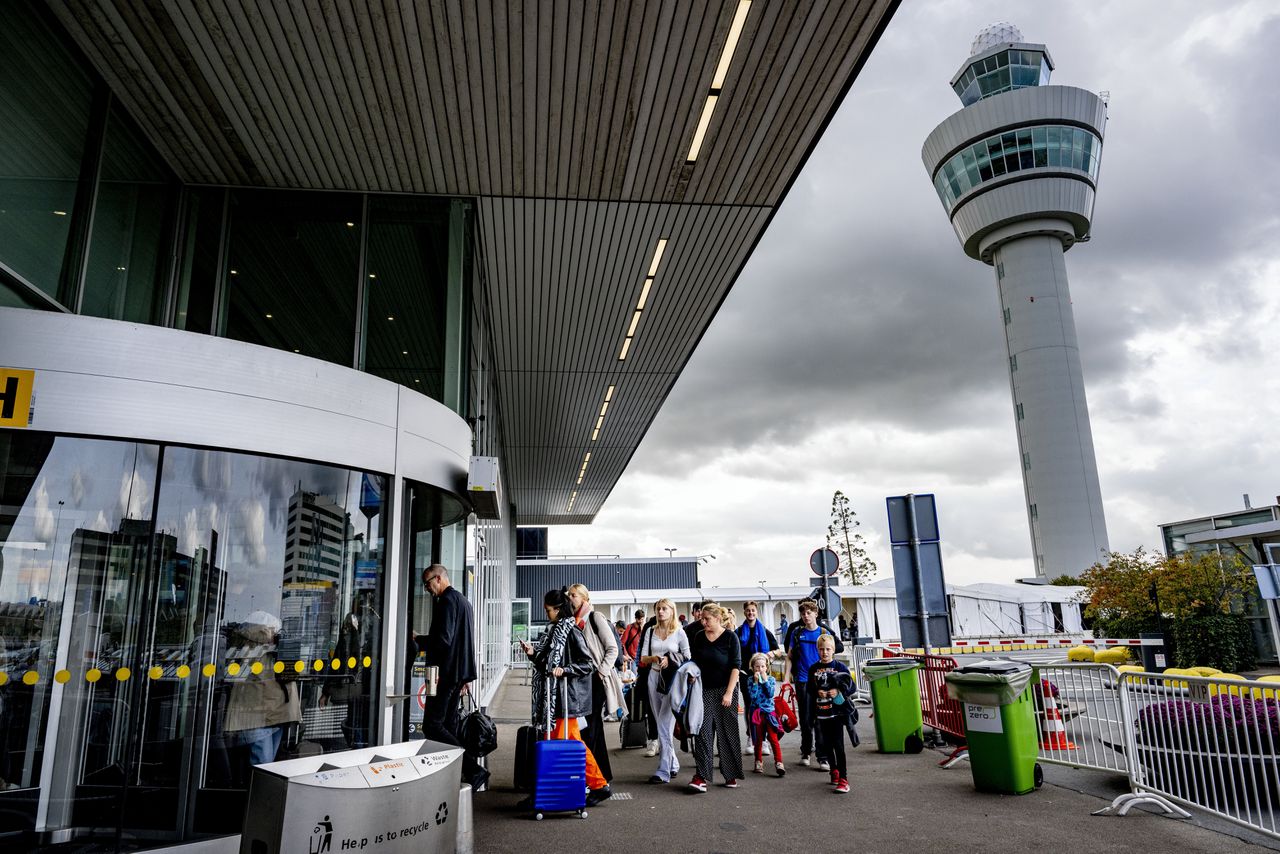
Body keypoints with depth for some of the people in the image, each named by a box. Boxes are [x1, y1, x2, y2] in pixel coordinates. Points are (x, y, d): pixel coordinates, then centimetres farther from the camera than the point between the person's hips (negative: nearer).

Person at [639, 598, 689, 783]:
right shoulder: (650, 631, 9)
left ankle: (663, 771, -5)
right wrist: (654, 658, -13)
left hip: (672, 680, -4)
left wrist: (670, 661, -14)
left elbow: (687, 658, 1)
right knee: (661, 725, 10)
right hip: (654, 677, 4)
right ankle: (673, 764, 24)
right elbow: (643, 658, 6)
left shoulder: (679, 632, 0)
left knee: (665, 725, -9)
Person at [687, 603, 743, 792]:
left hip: (725, 690, -3)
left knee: (727, 733, 5)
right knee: (703, 732, -4)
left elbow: (735, 666, -8)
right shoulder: (698, 638, 5)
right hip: (705, 690, 3)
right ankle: (701, 776, -5)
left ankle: (731, 775, 17)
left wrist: (729, 693, -13)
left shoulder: (730, 638, -6)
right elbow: (694, 663, 14)